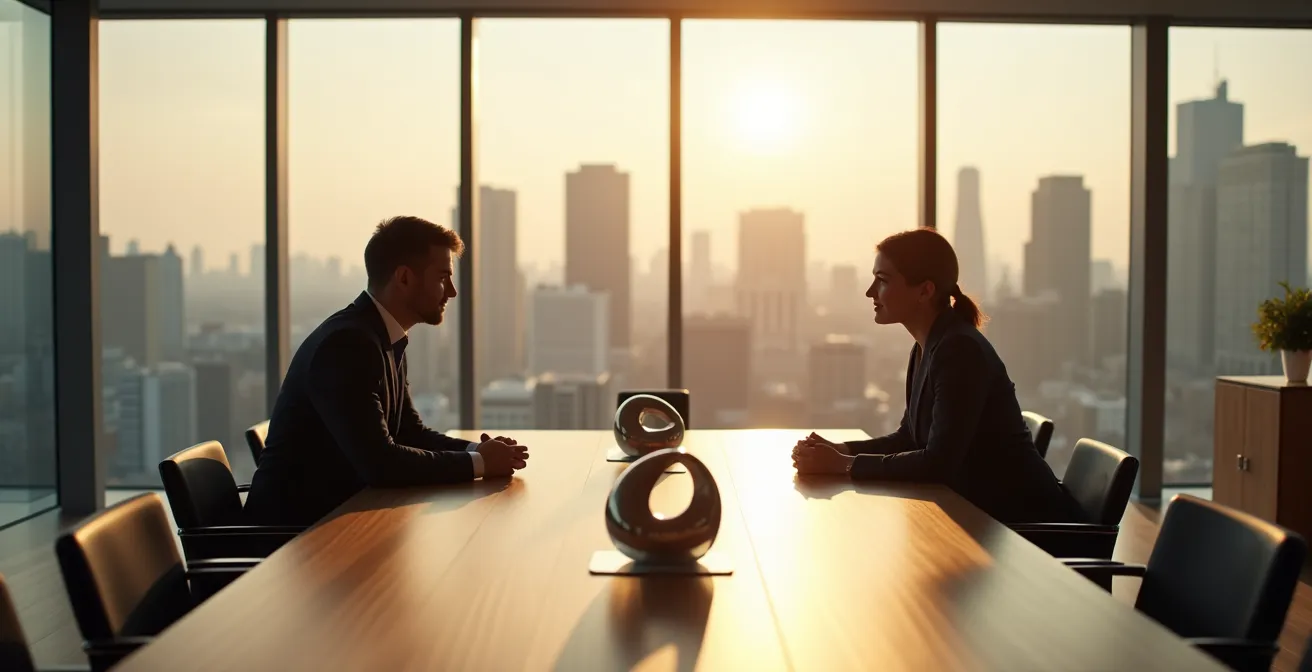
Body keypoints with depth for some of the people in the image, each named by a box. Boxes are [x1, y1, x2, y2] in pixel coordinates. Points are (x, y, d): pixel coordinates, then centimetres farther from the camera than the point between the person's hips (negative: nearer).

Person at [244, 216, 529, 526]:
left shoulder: (386, 339, 6)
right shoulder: (347, 343, -22)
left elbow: (410, 432, 11)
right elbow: (379, 463, -27)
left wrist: (476, 450, -6)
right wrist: (477, 463, -18)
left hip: (340, 510, 8)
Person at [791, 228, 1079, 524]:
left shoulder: (961, 350, -22)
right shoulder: (928, 347, 6)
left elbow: (938, 463, -26)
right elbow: (909, 438, 11)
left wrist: (843, 465, -22)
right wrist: (841, 451, -3)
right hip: (981, 509, 8)